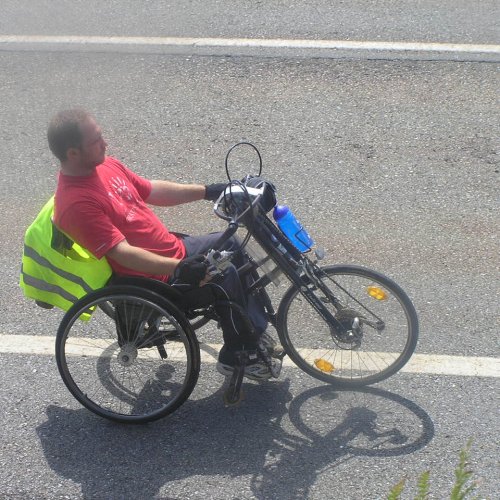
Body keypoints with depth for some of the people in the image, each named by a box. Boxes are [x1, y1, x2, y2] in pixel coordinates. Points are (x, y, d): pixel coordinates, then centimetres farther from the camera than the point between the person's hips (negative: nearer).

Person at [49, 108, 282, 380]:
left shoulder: (105, 165, 1)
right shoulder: (76, 204, -27)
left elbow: (152, 190, 11)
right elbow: (122, 253, -31)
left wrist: (208, 191, 10)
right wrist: (178, 268, -37)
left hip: (173, 249, 10)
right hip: (154, 277, -10)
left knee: (229, 245, 15)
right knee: (224, 276, -21)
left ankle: (254, 330, 23)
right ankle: (235, 355, 1)